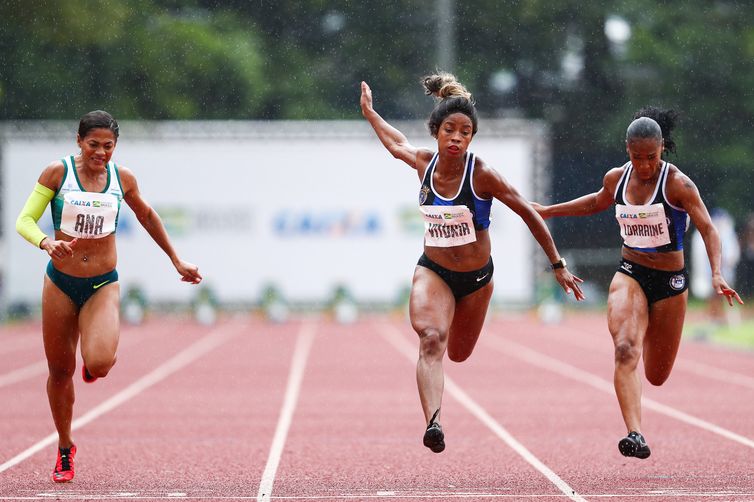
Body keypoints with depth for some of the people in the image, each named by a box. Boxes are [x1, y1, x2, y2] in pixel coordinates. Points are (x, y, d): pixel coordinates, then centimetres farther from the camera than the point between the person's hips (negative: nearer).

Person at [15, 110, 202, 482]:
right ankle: (65, 448, 30)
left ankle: (101, 357, 17)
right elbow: (24, 221, -11)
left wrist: (177, 261, 20)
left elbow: (147, 216, 17)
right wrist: (47, 243, -32)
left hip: (103, 285, 0)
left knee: (98, 364, -23)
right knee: (60, 371, 8)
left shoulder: (122, 179, -1)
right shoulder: (58, 172, -8)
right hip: (61, 283, 0)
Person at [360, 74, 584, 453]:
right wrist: (369, 113, 31)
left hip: (476, 278, 0)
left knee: (458, 354, 18)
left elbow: (529, 215, -12)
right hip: (432, 271, 0)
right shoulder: (424, 162, -9)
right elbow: (397, 143, 16)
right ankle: (432, 422, -41)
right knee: (431, 338, -28)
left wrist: (558, 265, -10)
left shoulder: (482, 174, -19)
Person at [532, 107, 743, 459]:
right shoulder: (616, 179, 0)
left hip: (670, 283, -2)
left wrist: (716, 274, -34)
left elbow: (707, 228, -19)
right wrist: (546, 211, 27)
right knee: (625, 349, -26)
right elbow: (597, 203, 23)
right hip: (629, 275, 2)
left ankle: (653, 333, 48)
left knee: (656, 376, 10)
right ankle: (634, 435, -34)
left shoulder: (677, 184, -14)